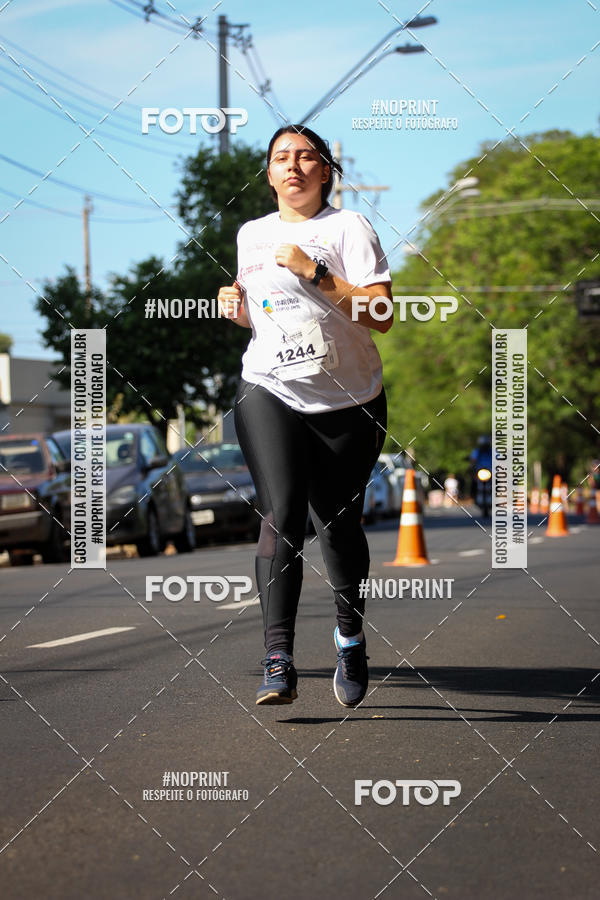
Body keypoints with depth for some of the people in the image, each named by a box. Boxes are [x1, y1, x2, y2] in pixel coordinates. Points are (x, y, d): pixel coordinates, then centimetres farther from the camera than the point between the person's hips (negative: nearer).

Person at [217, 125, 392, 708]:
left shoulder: (349, 227, -1)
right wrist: (238, 308, 5)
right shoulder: (251, 235, 14)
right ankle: (278, 662, -23)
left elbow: (381, 315, -11)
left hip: (349, 400, -2)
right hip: (269, 392, 2)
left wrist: (315, 272, -17)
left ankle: (350, 638, 32)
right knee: (281, 514, -16)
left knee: (338, 523, 5)